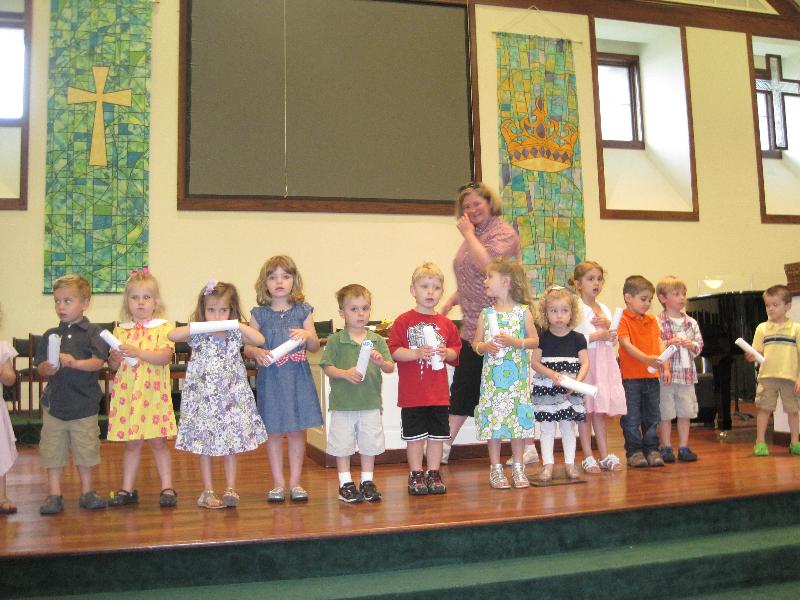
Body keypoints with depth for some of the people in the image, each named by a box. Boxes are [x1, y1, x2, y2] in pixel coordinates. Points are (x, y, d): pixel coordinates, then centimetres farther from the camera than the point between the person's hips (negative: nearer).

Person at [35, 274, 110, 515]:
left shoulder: (92, 332, -3)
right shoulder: (50, 335, 8)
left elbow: (98, 362, -15)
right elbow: (39, 367, 7)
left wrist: (75, 363, -31)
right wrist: (46, 369, -15)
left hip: (83, 403, -3)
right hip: (54, 402, 3)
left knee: (86, 449, 6)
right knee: (52, 450, 6)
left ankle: (87, 492, 22)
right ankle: (54, 495, 17)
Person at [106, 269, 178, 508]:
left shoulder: (163, 328, -1)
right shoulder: (121, 331, 9)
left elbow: (165, 356, -16)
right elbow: (113, 366, 8)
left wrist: (138, 352, -25)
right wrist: (114, 359, -14)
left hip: (153, 394, -3)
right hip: (126, 394, 3)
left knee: (158, 441, 2)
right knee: (131, 443, 10)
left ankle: (167, 488, 11)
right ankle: (127, 489, 20)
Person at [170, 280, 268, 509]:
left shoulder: (236, 333, 3)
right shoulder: (197, 334, -1)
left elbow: (259, 339, -13)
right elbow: (172, 335, -17)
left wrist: (237, 325, -15)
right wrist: (197, 327, -22)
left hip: (231, 398, 1)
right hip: (203, 399, -1)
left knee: (231, 444, 6)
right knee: (204, 445, 6)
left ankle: (230, 490, 15)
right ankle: (208, 492, 17)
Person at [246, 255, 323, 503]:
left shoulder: (303, 311, 3)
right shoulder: (259, 314, 2)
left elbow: (315, 347, 0)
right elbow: (247, 347, 3)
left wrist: (307, 336, -21)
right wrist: (257, 353, -19)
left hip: (297, 377, 0)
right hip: (270, 378, 0)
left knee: (297, 431, 6)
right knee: (273, 432, 6)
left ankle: (295, 482, 18)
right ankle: (278, 483, 19)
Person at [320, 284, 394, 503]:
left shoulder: (377, 340, 3)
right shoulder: (335, 340, -4)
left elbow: (391, 368, 1)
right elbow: (327, 367, -6)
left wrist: (380, 362, -19)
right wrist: (346, 373, -21)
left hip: (371, 403, 2)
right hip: (343, 403, -2)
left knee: (370, 444, 11)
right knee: (342, 444, 6)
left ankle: (367, 482, 26)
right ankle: (345, 483, 21)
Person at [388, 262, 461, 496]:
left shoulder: (446, 324, 6)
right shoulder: (404, 321, -6)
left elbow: (456, 351, 11)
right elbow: (394, 351, -11)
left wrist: (447, 353, -10)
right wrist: (418, 353, -21)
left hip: (438, 393, 4)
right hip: (412, 394, -3)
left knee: (437, 434, 11)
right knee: (415, 435, 6)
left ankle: (434, 474, 24)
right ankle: (416, 475, 19)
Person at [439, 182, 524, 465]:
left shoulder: (503, 232, -9)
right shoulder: (473, 234, 16)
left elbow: (488, 266, -26)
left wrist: (469, 235, -15)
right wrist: (450, 301, 11)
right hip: (472, 327, 8)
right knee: (462, 388, 11)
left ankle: (528, 447, 14)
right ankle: (444, 447, 19)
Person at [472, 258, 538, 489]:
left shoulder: (523, 311, -1)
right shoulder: (486, 313, 5)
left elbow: (535, 340, 1)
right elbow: (476, 343, 9)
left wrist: (515, 342, -15)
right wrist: (483, 346, -12)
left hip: (516, 375, -1)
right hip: (491, 375, 2)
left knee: (518, 417, 4)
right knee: (492, 418, 3)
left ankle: (518, 467, 18)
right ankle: (495, 468, 15)